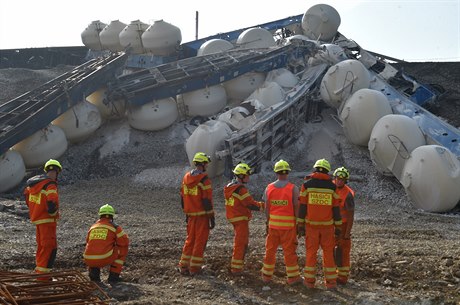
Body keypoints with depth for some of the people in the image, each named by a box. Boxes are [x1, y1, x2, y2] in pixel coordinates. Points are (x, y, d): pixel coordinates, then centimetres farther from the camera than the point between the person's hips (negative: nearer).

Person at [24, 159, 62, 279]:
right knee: (50, 247, -3)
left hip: (36, 218, 9)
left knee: (41, 245, 21)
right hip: (47, 220, -9)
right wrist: (53, 212, -11)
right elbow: (52, 203, -32)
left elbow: (26, 194, 22)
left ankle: (39, 269, 32)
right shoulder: (50, 185, -21)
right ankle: (42, 274, -6)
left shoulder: (34, 182, 6)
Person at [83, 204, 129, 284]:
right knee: (123, 249, 22)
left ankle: (94, 274, 14)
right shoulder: (115, 227, 6)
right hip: (104, 259, -4)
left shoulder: (92, 227, 21)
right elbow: (125, 241, 6)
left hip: (89, 260, 4)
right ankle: (113, 276, 14)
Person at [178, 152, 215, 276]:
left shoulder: (186, 177, 8)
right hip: (202, 215, -7)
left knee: (190, 239, 15)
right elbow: (207, 201, -16)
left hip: (191, 215, 7)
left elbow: (182, 198, 13)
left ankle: (184, 266, 16)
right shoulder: (204, 179, -14)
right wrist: (212, 218, -10)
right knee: (200, 241, 2)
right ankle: (195, 268, 4)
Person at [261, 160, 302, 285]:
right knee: (289, 251, 5)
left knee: (270, 250, 12)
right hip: (288, 225, -2)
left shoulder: (269, 188, -1)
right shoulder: (293, 189, -10)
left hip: (273, 224, 3)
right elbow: (297, 208, -9)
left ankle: (267, 275, 19)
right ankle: (293, 277, 11)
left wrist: (267, 223, 13)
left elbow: (267, 207, 2)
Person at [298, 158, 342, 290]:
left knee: (311, 252, 6)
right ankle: (331, 281, 9)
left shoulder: (307, 185, -2)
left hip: (311, 224, 0)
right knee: (328, 252, 7)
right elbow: (336, 208, 1)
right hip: (328, 225, 0)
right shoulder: (332, 186, -1)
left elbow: (302, 207, -2)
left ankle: (309, 280, 8)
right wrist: (338, 226, 7)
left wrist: (300, 225, 3)